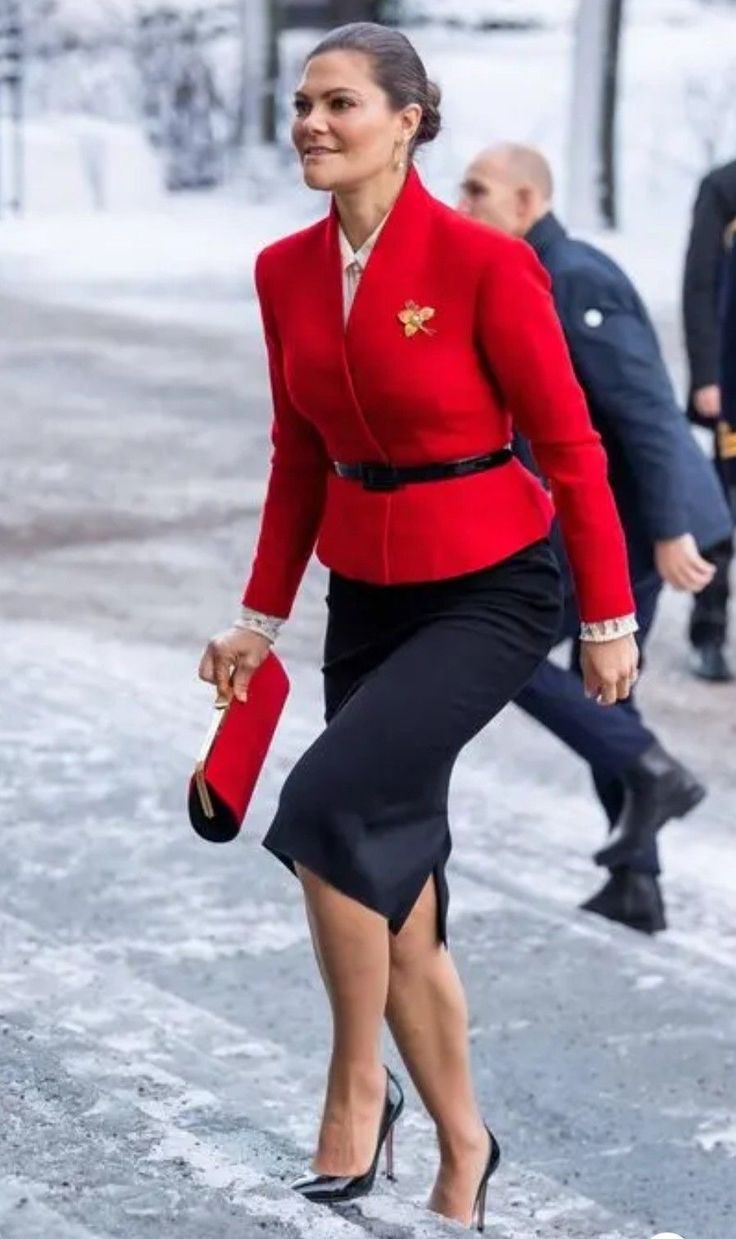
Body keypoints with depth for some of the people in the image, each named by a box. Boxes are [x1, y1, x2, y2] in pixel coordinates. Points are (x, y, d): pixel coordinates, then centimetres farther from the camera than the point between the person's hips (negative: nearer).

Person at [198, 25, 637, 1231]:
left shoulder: (483, 261, -17)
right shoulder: (285, 271, 0)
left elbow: (568, 442, -10)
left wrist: (610, 613, -7)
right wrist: (263, 614, 12)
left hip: (489, 585, -6)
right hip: (364, 587, 6)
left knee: (333, 799, -26)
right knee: (392, 882, 9)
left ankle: (356, 1091, -8)